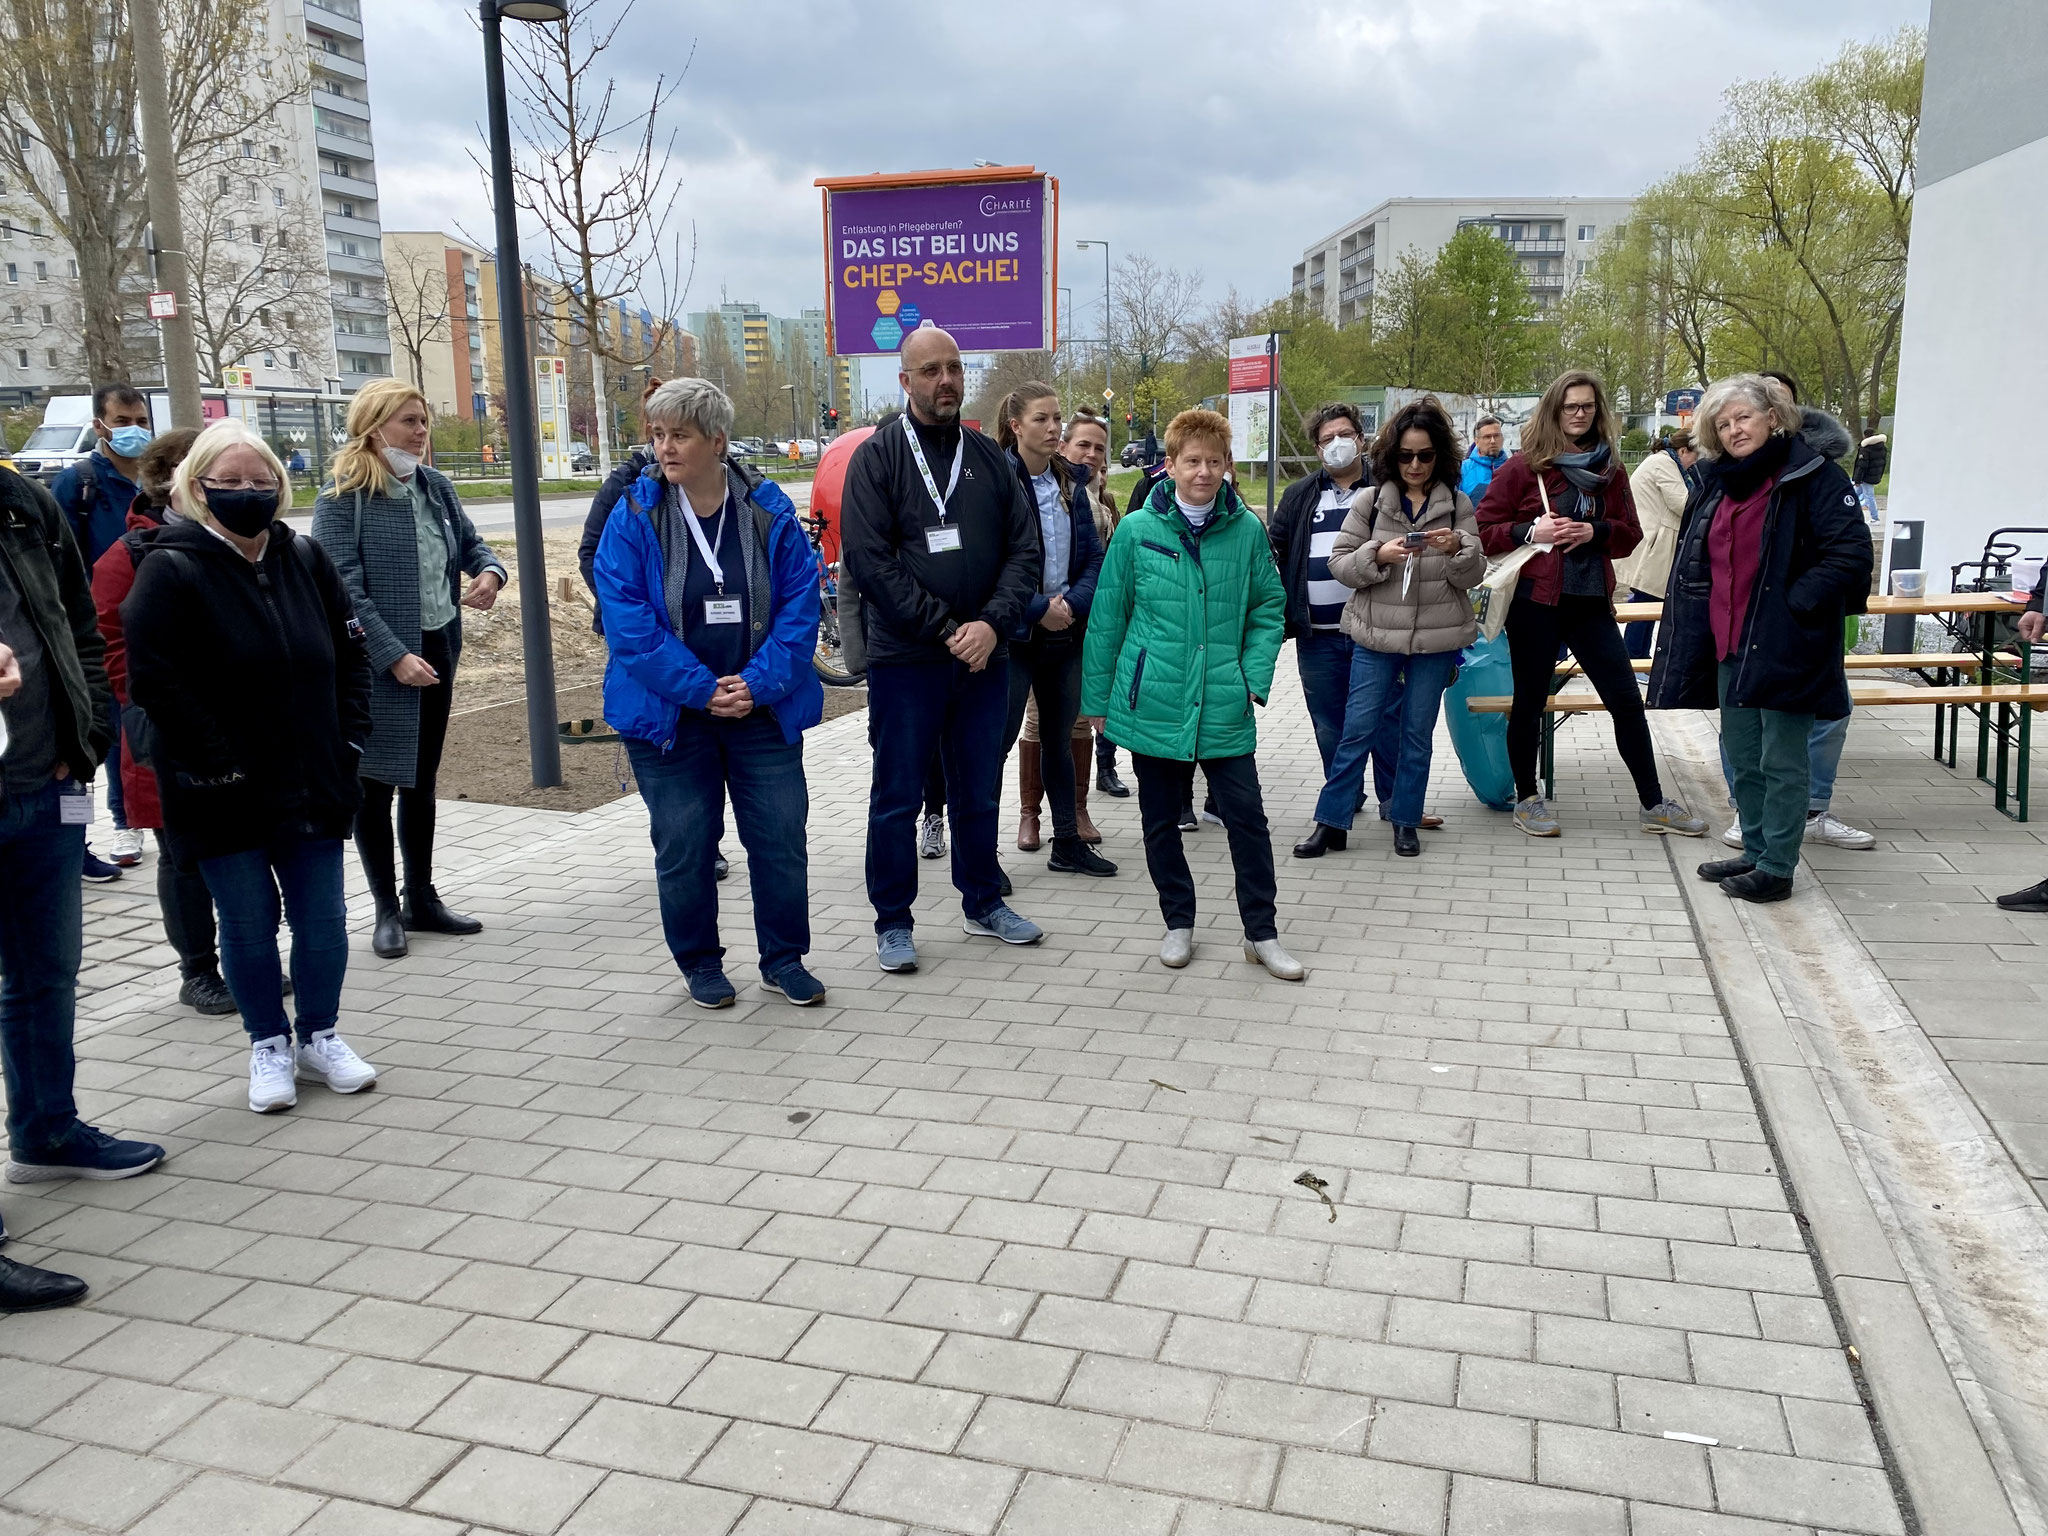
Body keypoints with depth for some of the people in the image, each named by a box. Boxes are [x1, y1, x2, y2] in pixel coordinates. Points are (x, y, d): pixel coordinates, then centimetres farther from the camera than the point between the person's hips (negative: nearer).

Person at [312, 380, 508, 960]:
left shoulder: (436, 487, 6)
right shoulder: (342, 501, -13)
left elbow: (471, 543, 18)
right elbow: (346, 591, -17)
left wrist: (490, 572, -6)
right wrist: (395, 657, -23)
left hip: (437, 651, 6)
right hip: (376, 666, -6)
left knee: (422, 781, 15)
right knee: (376, 784, 4)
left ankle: (422, 901, 27)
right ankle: (387, 910, 16)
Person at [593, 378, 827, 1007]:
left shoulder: (770, 515, -2)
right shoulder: (633, 518, -6)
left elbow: (800, 605, -3)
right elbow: (628, 620, -12)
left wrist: (759, 682, -15)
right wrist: (702, 689, -16)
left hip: (763, 712, 1)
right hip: (669, 714, -1)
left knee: (781, 837, 5)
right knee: (683, 846, 7)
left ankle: (784, 960, 23)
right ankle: (701, 965, 26)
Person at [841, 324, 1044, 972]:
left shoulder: (989, 457, 9)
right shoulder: (877, 458, -3)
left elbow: (1025, 549, 4)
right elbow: (867, 558, -11)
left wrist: (993, 623, -12)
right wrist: (945, 629, -15)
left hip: (985, 656, 4)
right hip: (904, 659, -4)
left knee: (977, 792, 16)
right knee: (897, 797, 5)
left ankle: (984, 904, 32)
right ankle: (893, 922, 18)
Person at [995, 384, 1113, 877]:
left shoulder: (1071, 484, 8)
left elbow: (1092, 555, 7)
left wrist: (1072, 604, -10)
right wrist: (1038, 610, -17)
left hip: (1066, 631, 6)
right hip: (1015, 633, -6)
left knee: (1060, 736, 15)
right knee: (1000, 738, -1)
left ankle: (1067, 842, 25)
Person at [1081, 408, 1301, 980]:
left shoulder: (1247, 530, 0)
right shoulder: (1137, 530, -2)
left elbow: (1268, 610, 9)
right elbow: (1107, 618, 3)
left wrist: (1254, 680, -3)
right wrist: (1097, 698, 4)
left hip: (1224, 707, 0)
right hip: (1153, 704, 0)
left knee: (1247, 816, 1)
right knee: (1161, 821, 11)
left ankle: (1261, 933, 16)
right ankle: (1178, 923, 29)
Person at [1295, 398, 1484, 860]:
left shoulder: (1458, 505, 2)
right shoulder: (1370, 501, 0)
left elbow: (1473, 576, 1)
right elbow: (1340, 564, -2)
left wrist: (1456, 549, -20)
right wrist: (1379, 556, -20)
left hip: (1436, 639, 1)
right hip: (1376, 635, -1)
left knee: (1418, 733, 10)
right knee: (1358, 729, 1)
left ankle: (1405, 821, 24)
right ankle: (1331, 821, 11)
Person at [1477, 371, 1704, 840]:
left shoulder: (1609, 470, 11)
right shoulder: (1523, 467, -1)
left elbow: (1631, 535, 12)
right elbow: (1483, 529, -3)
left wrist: (1594, 531, -8)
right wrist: (1530, 531, -18)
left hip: (1591, 602, 4)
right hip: (1535, 601, -4)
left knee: (1627, 700, 3)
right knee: (1530, 701, 5)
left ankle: (1654, 805, 13)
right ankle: (1526, 800, 21)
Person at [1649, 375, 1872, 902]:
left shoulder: (1815, 477, -10)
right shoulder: (1716, 483, 13)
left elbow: (1850, 554, -16)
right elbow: (1694, 560, 23)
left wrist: (1796, 605, -19)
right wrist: (1689, 632, 13)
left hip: (1785, 648, -8)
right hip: (1730, 645, 8)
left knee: (1781, 761, 0)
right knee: (1742, 757, 16)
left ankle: (1777, 868, 10)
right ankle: (1756, 852, 29)